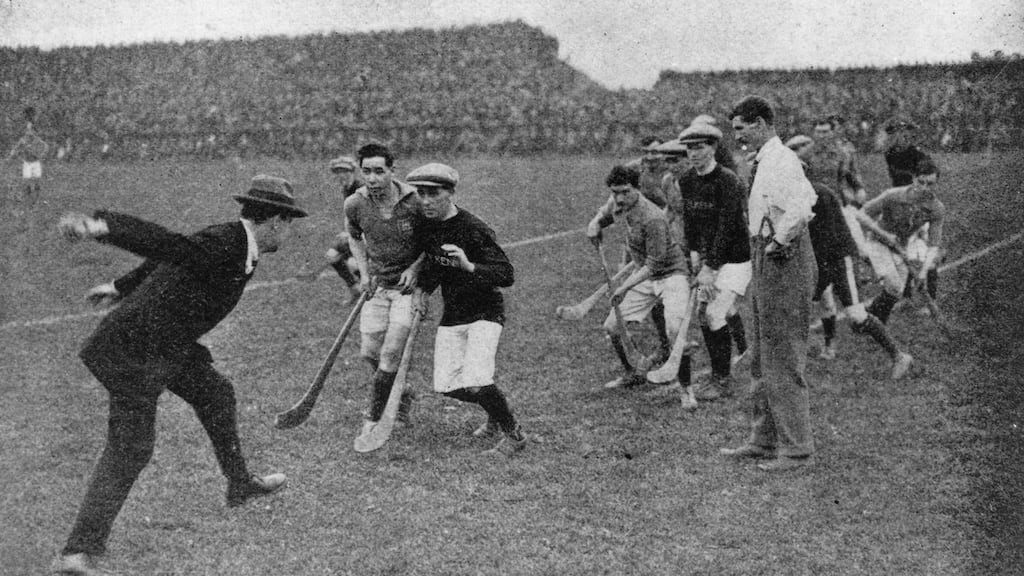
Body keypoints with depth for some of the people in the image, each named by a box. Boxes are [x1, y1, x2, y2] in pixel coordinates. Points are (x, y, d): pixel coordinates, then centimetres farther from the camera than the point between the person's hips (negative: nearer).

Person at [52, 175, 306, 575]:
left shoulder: (236, 244, 6)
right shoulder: (219, 246, -24)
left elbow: (165, 257, 20)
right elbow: (159, 241, -39)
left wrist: (121, 287, 33)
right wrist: (99, 226, -55)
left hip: (168, 347, 10)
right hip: (135, 351, -10)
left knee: (214, 393, 23)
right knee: (129, 450, -10)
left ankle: (240, 484, 43)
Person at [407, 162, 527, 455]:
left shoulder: (474, 230, -21)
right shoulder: (427, 225, 0)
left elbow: (507, 275, -26)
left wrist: (469, 266, -39)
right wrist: (424, 289, 7)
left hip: (485, 311, -7)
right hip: (452, 314, 7)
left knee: (475, 382, -22)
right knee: (446, 385, 3)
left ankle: (513, 434, 1)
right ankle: (496, 415, 31)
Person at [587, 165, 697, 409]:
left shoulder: (652, 219, -28)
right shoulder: (623, 206, -4)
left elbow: (654, 264, -26)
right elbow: (605, 214, 22)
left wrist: (625, 287, -28)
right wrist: (596, 225, -1)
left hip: (670, 274, -8)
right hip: (642, 274, 8)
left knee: (676, 329, -27)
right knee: (612, 326, 5)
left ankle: (685, 388, -11)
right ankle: (631, 374, 29)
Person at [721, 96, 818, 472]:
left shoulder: (781, 161, -16)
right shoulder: (765, 162, 14)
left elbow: (800, 210, -32)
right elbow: (808, 197, 26)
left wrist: (779, 242, -19)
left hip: (784, 262, -11)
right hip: (768, 261, 11)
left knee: (783, 359, -4)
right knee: (762, 359, 17)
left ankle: (796, 449, 4)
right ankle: (764, 441, 27)